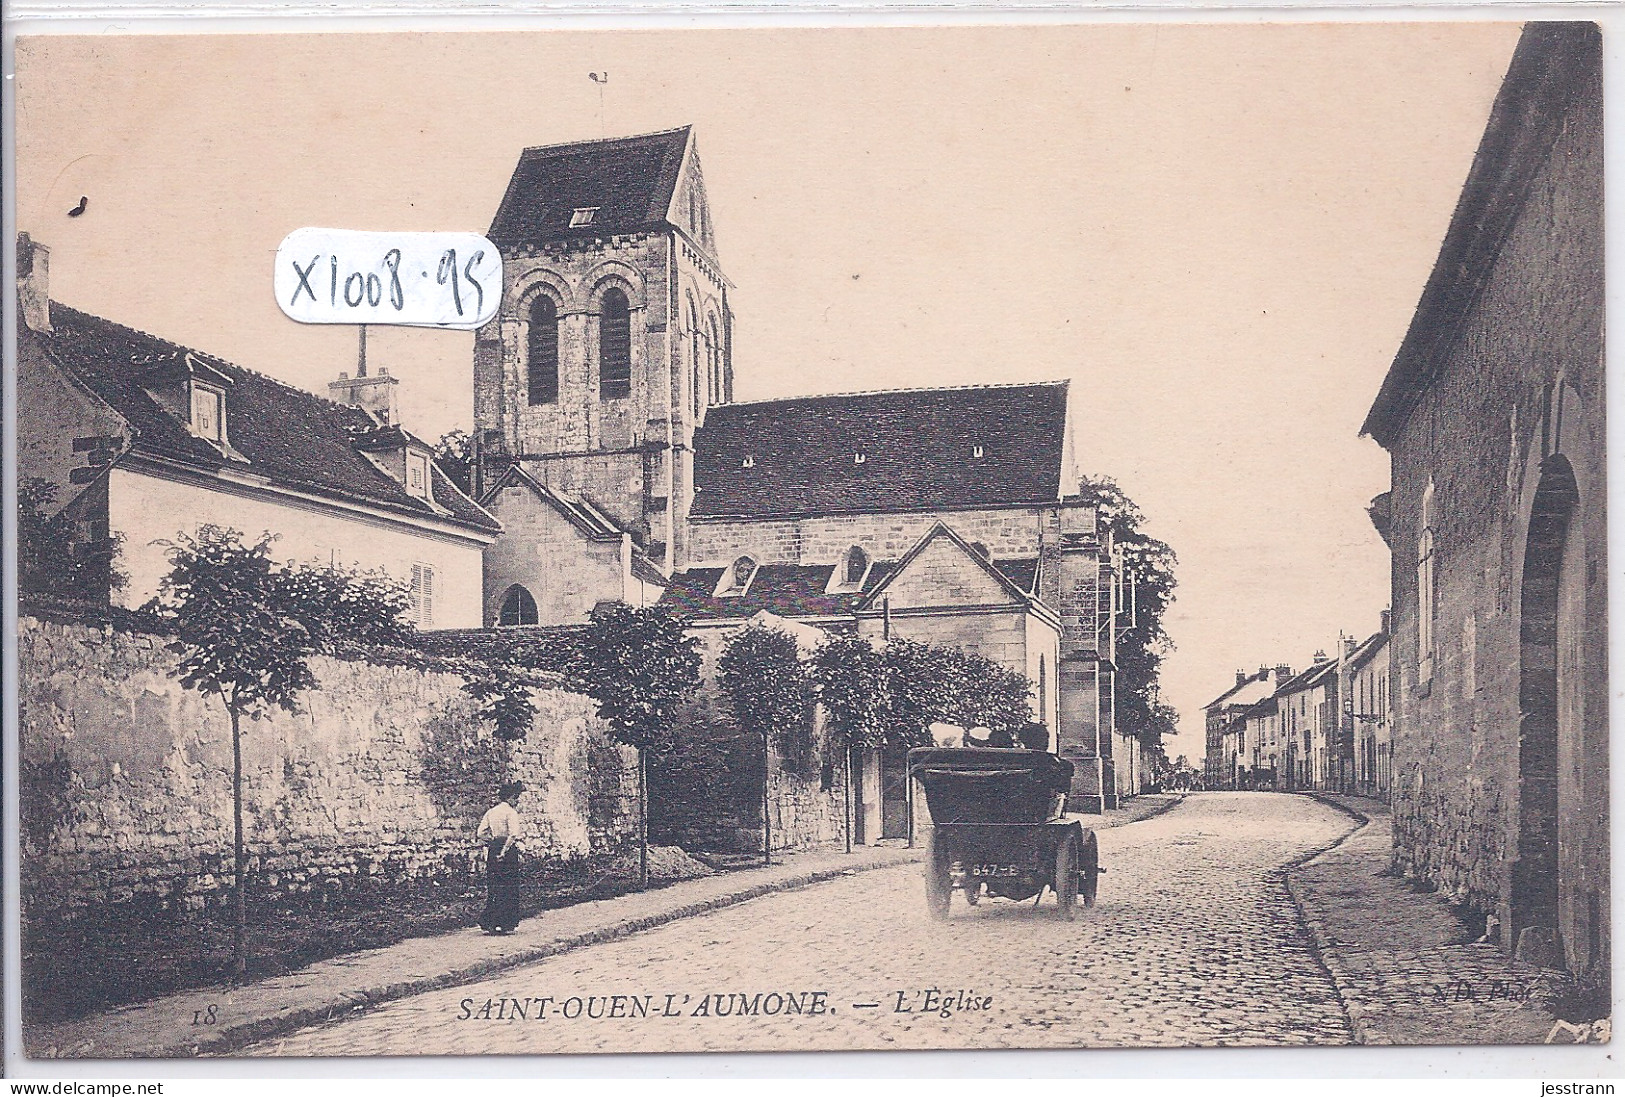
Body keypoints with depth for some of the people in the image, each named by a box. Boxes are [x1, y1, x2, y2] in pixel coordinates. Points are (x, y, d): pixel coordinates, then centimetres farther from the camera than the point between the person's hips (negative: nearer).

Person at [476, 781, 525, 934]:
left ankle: (488, 923, 11)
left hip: (492, 852, 6)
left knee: (492, 888, 12)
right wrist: (504, 851, -18)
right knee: (509, 888, 3)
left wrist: (493, 841, 11)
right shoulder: (511, 812, -9)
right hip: (509, 852, -6)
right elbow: (513, 835, -22)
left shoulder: (490, 812, 11)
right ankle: (507, 924, 4)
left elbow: (480, 834, 5)